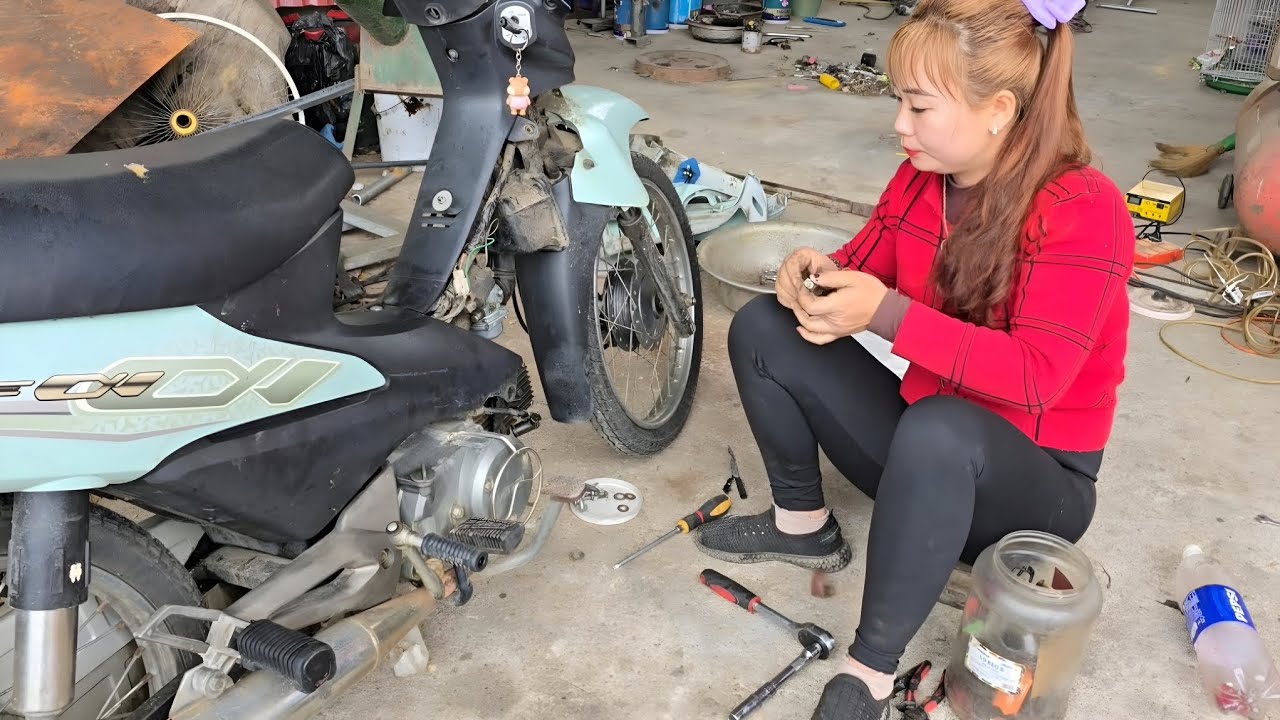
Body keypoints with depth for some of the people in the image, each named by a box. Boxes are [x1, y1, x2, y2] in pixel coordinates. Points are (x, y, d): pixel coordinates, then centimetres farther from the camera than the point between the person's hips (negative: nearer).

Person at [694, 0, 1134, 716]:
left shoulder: (1085, 210, -22)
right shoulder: (920, 179, -4)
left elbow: (1037, 376, -30)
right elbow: (863, 271, 7)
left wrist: (887, 313, -36)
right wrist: (819, 272, -18)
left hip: (1041, 475, -6)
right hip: (925, 440, 6)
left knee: (939, 428, -42)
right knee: (763, 329, -4)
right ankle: (803, 522, 8)